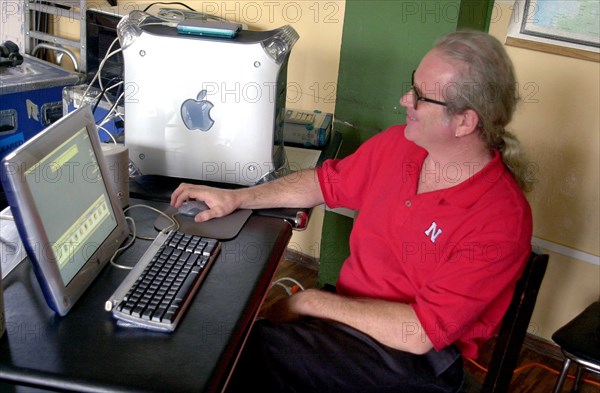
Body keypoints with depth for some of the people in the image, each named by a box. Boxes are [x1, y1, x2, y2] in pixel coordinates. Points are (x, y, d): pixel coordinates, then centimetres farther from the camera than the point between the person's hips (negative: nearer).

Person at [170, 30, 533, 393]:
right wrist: (236, 198, 4)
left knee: (249, 348, -25)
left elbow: (419, 333, -23)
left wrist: (311, 302, -18)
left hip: (416, 358, -6)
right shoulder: (397, 144, -4)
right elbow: (327, 182, 12)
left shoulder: (500, 221, -23)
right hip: (351, 309, 6)